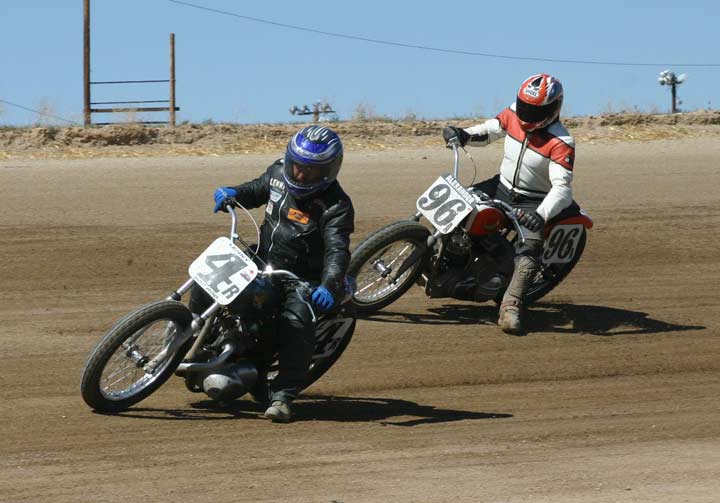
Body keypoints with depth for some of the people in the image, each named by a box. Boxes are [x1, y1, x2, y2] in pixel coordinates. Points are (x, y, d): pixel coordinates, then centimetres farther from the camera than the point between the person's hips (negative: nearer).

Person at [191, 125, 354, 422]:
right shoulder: (279, 173, 2)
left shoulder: (335, 206, -18)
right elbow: (256, 191, 22)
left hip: (302, 281, -6)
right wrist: (233, 194, -2)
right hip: (261, 263, 6)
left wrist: (329, 286, -49)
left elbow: (338, 250, -30)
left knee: (296, 322, -33)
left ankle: (282, 397, -28)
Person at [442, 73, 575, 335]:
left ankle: (511, 306, -32)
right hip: (502, 186, 6)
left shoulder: (561, 144, -24)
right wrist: (464, 135, -10)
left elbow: (562, 187, -31)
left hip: (533, 203, -6)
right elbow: (490, 130, 12)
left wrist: (541, 215, -47)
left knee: (528, 251, -26)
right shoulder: (513, 115, -6)